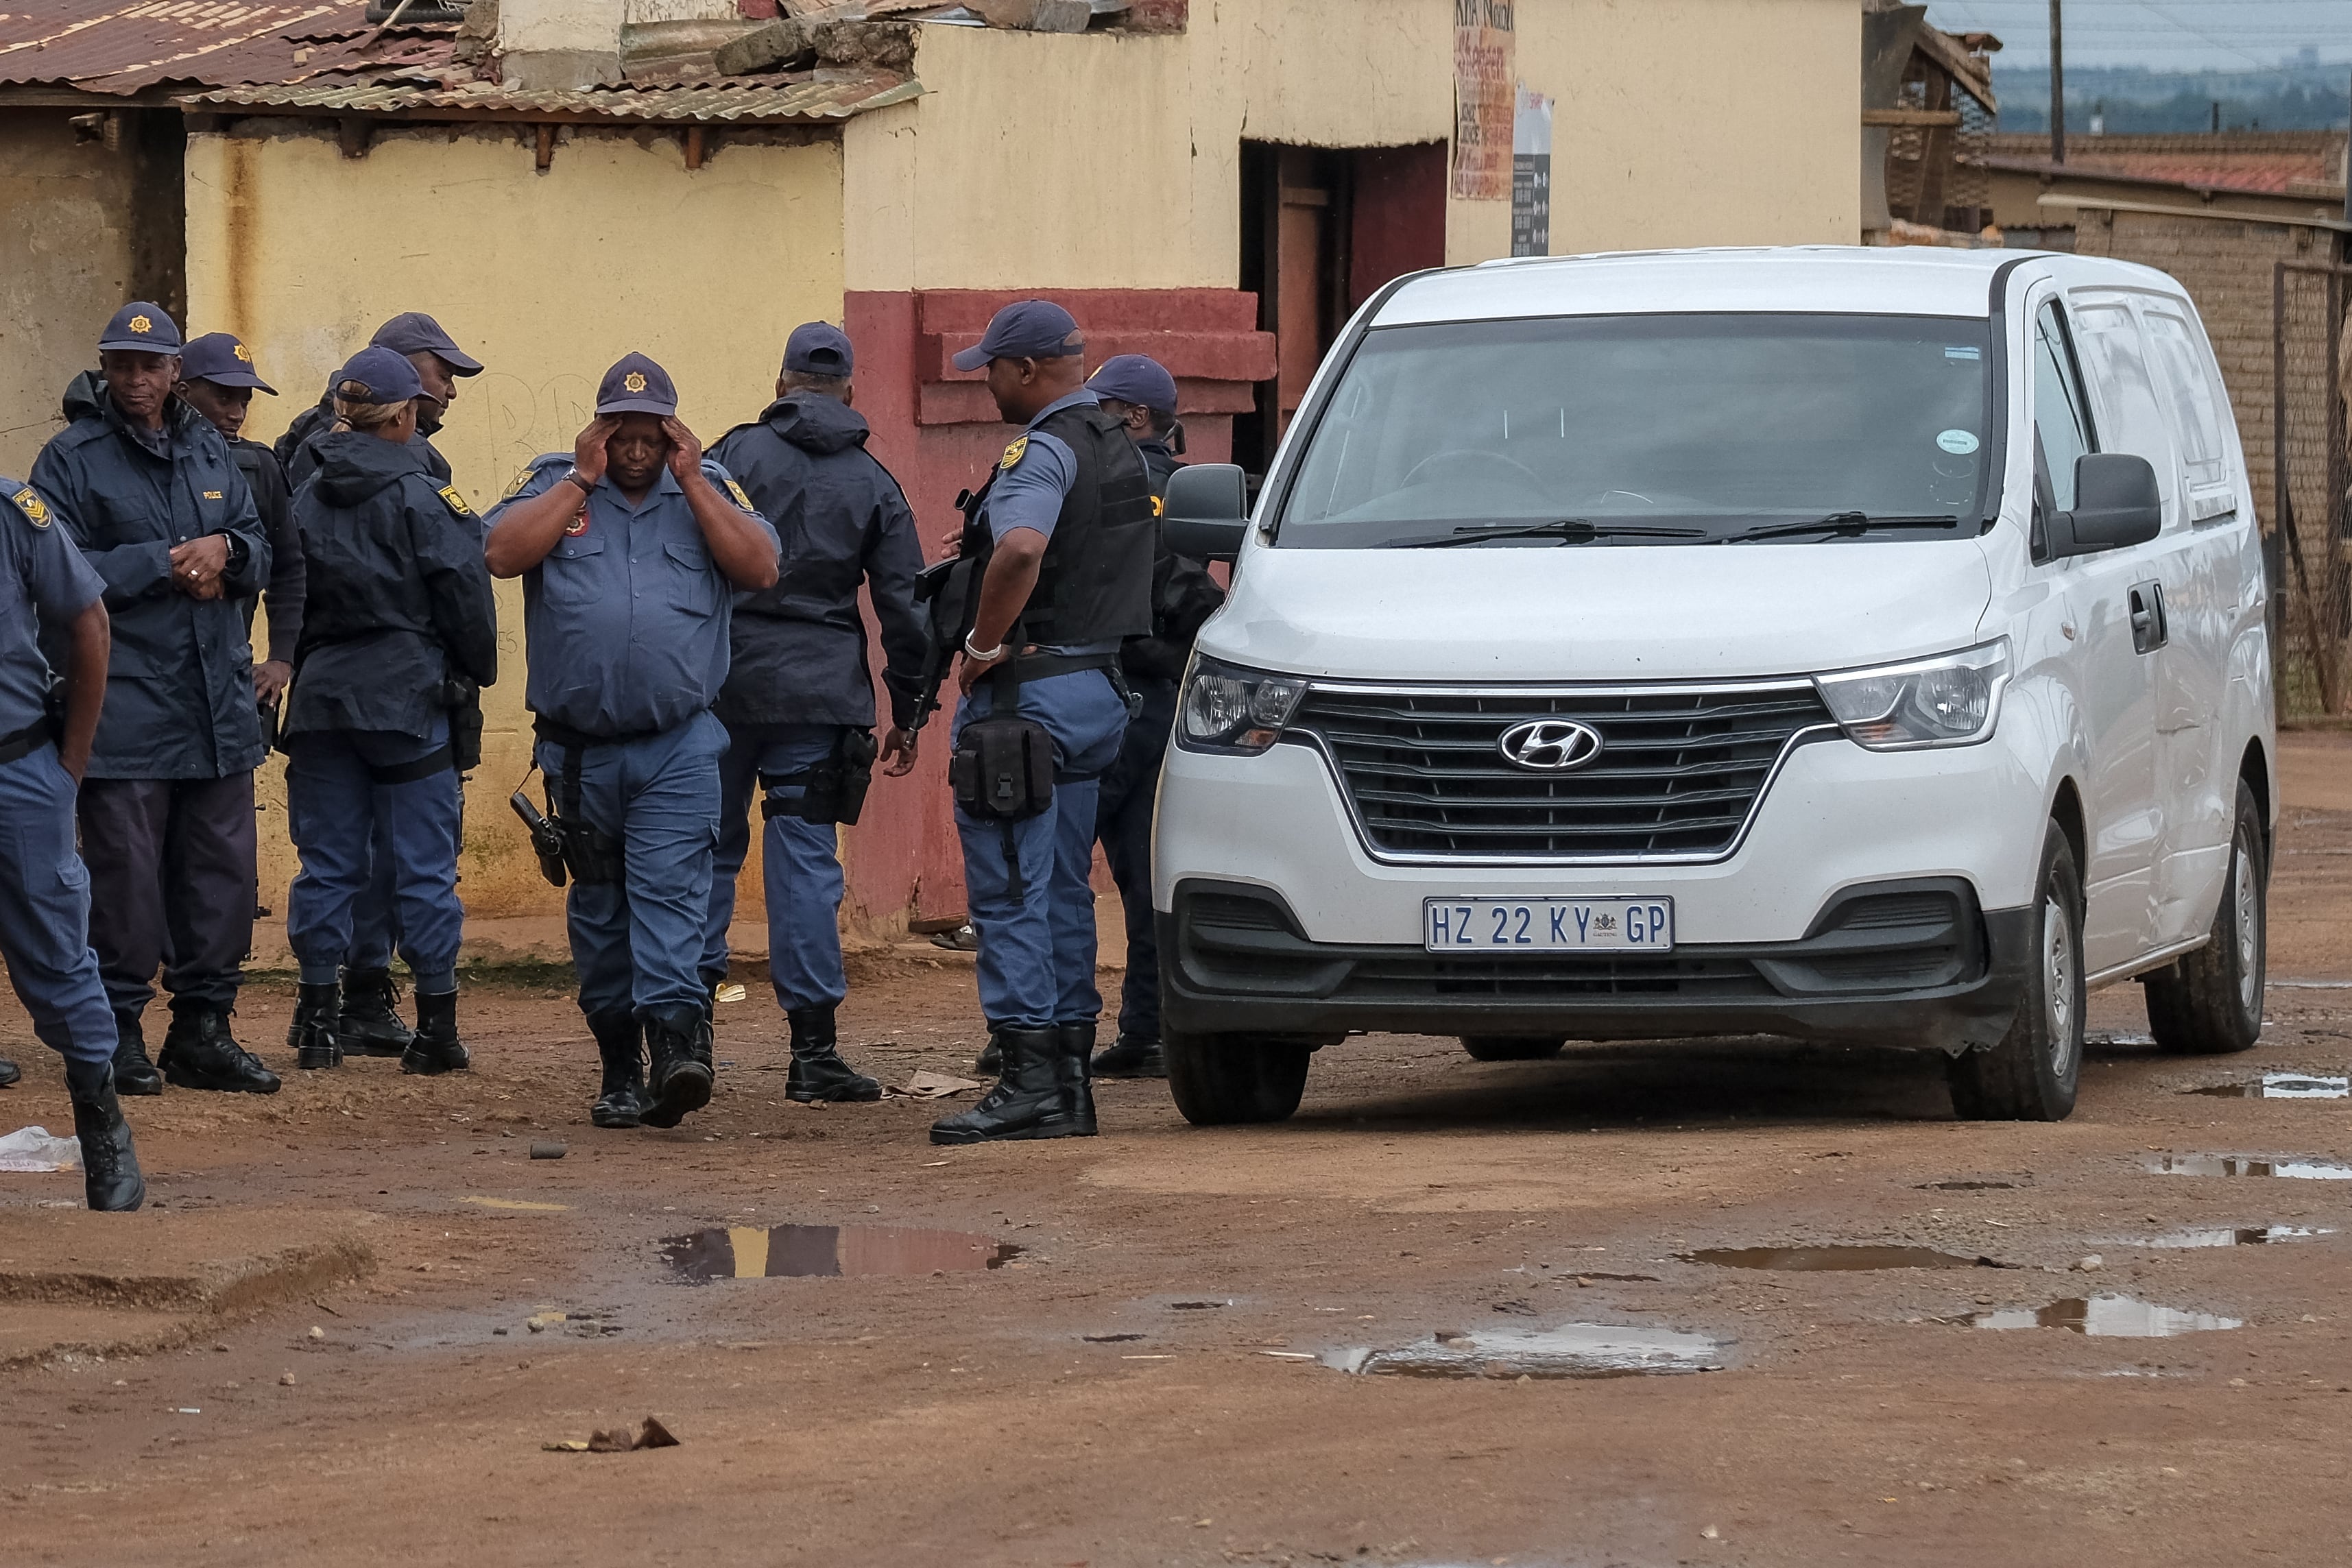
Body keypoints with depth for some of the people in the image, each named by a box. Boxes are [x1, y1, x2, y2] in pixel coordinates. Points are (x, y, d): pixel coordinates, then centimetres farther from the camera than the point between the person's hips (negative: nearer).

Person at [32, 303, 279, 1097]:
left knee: (221, 868, 7)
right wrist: (161, 566, -13)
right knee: (126, 874, -5)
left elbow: (260, 551, 17)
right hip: (124, 698, -5)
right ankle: (118, 1033, 3)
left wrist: (226, 550, -6)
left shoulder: (210, 452, 15)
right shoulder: (72, 459, -2)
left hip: (217, 700, 5)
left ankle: (203, 1030, 15)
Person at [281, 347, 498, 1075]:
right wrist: (475, 674, 6)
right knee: (425, 864, 1)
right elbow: (466, 596, -9)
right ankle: (436, 1027, 2)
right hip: (409, 695, -4)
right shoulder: (420, 495, -9)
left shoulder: (305, 495, 5)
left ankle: (318, 1021, 10)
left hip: (322, 695, 4)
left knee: (329, 861, 9)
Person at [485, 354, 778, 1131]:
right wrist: (581, 481, -8)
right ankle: (618, 1064, 17)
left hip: (679, 748, -2)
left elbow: (760, 568, -4)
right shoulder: (551, 484, 7)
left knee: (670, 892, -16)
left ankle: (676, 1040, -27)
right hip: (578, 744, 2)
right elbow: (503, 554, -9)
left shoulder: (709, 490, 9)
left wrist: (691, 483, -6)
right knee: (598, 909, 9)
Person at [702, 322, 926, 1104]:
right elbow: (903, 607, 6)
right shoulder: (874, 484, 7)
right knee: (805, 862, 0)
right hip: (821, 688, 1)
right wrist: (906, 712, 14)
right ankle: (812, 1048, -3)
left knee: (709, 845, 12)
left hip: (723, 679, 0)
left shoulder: (733, 454, 1)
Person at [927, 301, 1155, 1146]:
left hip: (1028, 692, -9)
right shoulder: (1120, 450, 15)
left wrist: (984, 644, -23)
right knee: (1063, 893, 14)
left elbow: (1021, 550, -35)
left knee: (1011, 893, -6)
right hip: (1100, 687, 9)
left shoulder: (1042, 452, -16)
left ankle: (1029, 1082, -9)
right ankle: (1069, 1075, 15)